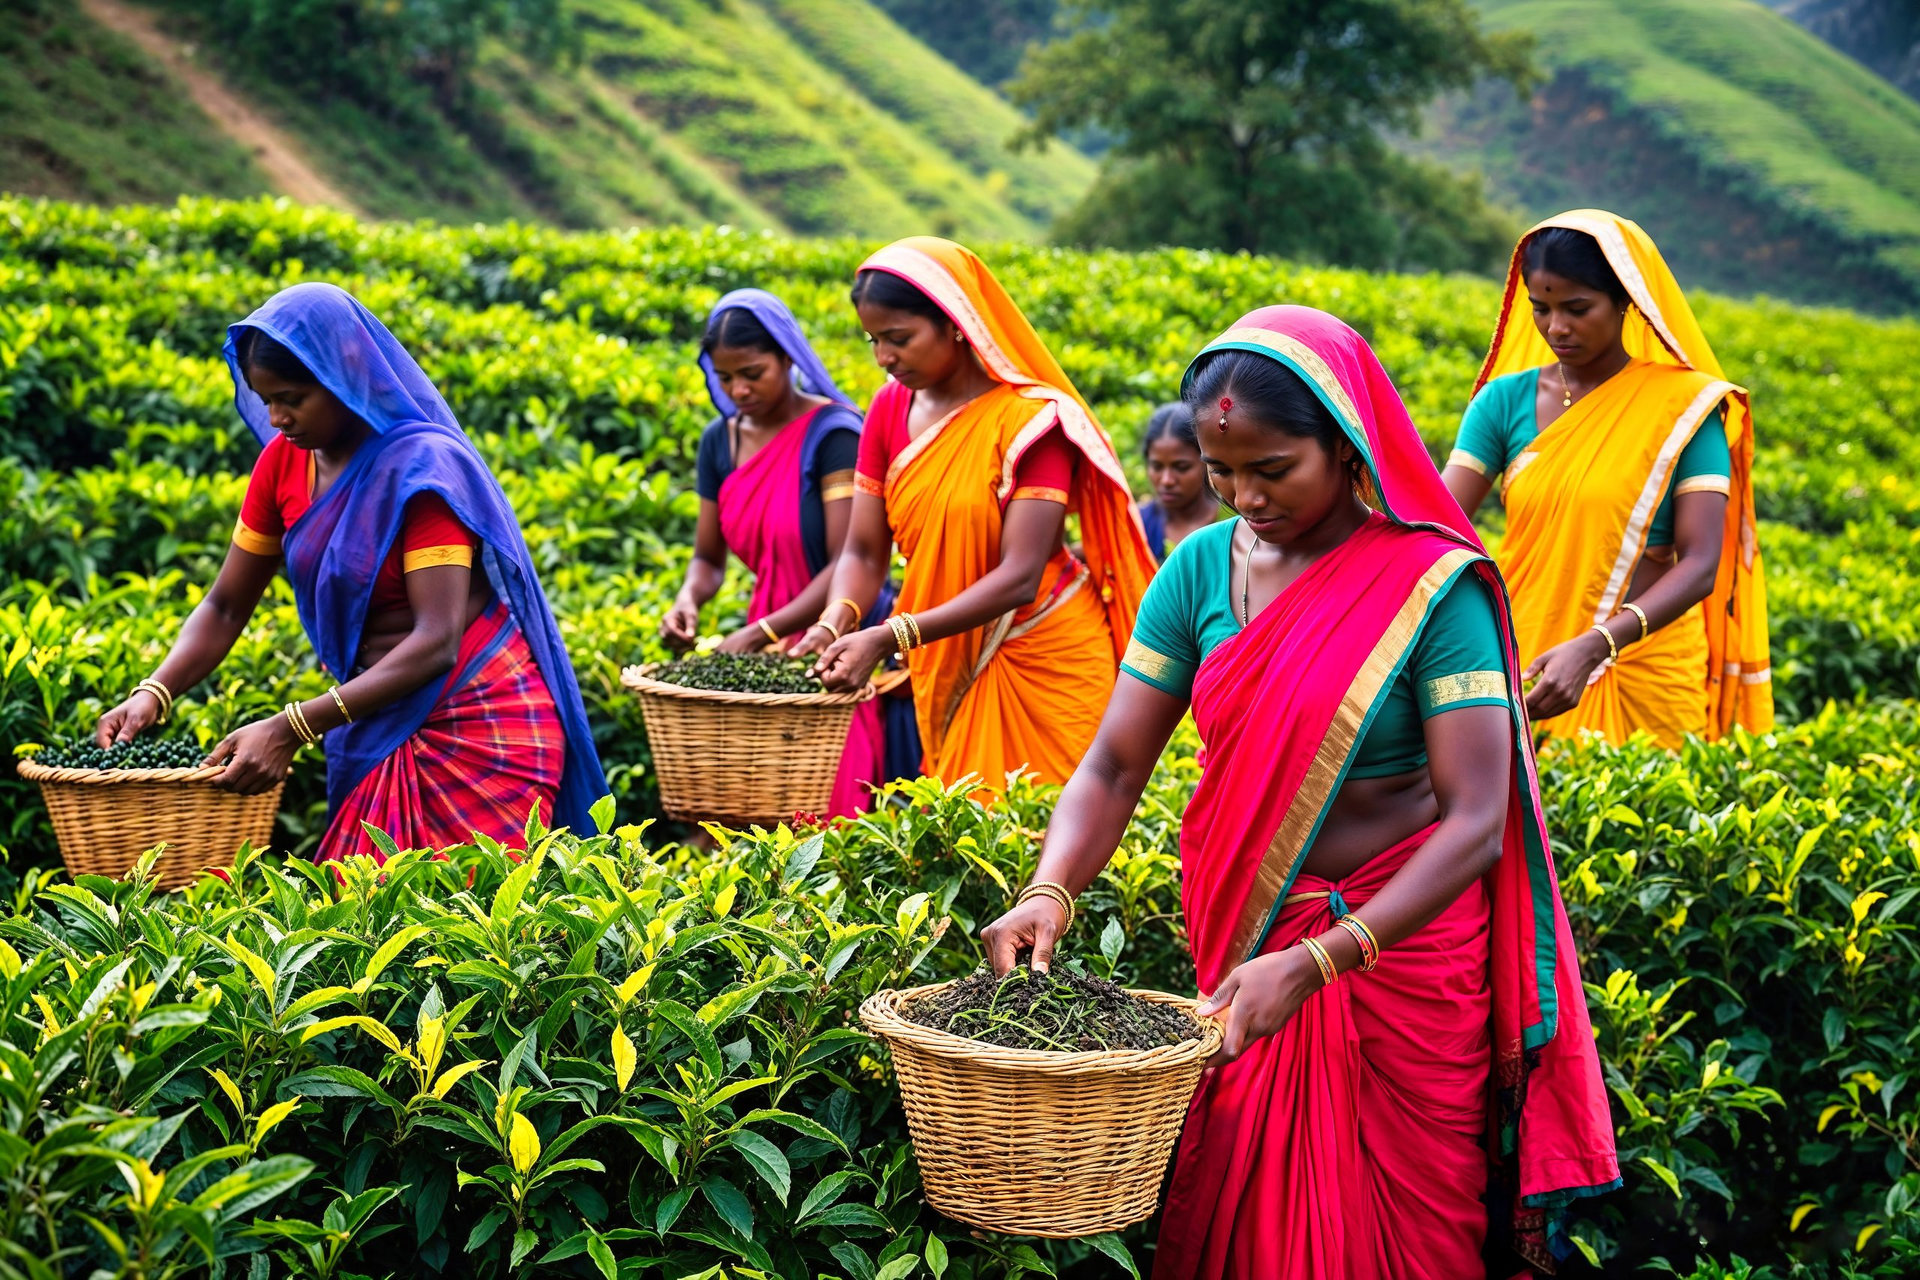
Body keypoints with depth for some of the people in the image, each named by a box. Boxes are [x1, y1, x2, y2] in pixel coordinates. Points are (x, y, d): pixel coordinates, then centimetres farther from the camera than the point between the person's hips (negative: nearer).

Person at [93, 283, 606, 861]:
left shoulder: (422, 465, -18)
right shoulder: (284, 461, 1)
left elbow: (436, 642, -25)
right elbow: (225, 607, 8)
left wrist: (291, 727, -30)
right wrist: (153, 693, -11)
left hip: (478, 727, -6)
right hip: (376, 724, 6)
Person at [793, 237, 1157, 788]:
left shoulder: (1029, 418, -15)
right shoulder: (890, 409, 3)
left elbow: (1019, 576, -22)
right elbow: (864, 550, 1)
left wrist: (890, 638, -29)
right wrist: (833, 624, -21)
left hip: (1047, 660, -5)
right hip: (946, 667, 5)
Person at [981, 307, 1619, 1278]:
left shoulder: (1433, 586, -15)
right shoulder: (1202, 568, -2)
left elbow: (1477, 823, -21)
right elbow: (1113, 766, -2)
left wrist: (1314, 964, -31)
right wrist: (1049, 890, -23)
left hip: (1400, 944, -3)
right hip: (1240, 941, 4)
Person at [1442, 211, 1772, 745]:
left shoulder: (1683, 406, -6)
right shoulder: (1504, 400, 2)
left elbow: (1701, 563, -13)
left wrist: (1592, 646, -28)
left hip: (1644, 672, -2)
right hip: (1525, 665, 2)